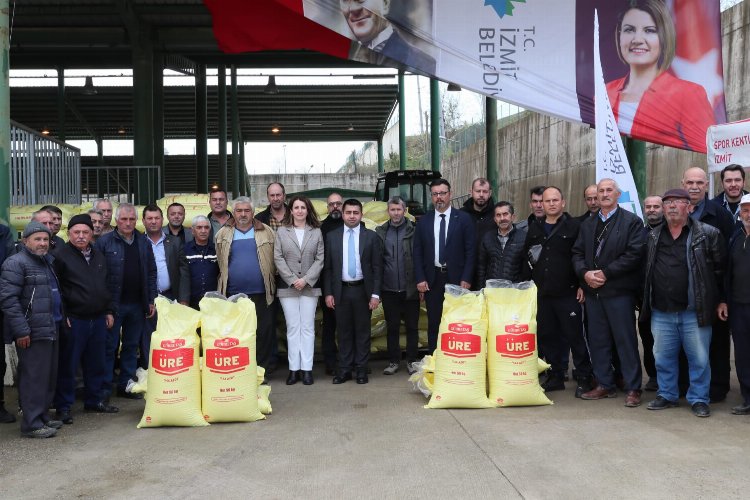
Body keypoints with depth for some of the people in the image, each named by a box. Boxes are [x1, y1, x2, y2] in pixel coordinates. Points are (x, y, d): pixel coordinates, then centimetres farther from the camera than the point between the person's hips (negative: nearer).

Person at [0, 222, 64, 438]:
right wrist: (21, 330, -20)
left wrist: (61, 318, 18)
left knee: (49, 375, 14)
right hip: (33, 331, -9)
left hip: (51, 329, 9)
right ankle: (31, 423, 2)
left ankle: (42, 415, 25)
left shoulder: (49, 261, 18)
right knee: (34, 377, -5)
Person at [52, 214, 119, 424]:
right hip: (73, 320, -6)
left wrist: (109, 311, 15)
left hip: (98, 319, 6)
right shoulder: (61, 256, -7)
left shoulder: (99, 257, 14)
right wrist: (62, 315, -12)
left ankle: (94, 400, 27)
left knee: (96, 364, 13)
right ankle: (63, 407, 10)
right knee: (67, 365, 0)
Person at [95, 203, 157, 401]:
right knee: (109, 347, 2)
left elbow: (151, 272, 11)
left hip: (137, 305, 4)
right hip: (113, 304, -4)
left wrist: (151, 301, 7)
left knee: (132, 346, 11)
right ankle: (105, 386, 11)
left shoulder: (143, 242, 9)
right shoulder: (104, 242, -4)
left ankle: (127, 385, 20)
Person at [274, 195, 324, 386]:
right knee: (292, 327, 2)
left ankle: (307, 368, 4)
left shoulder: (316, 232, 5)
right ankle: (294, 368, 6)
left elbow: (320, 259, 0)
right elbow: (278, 258, 0)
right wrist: (292, 280, -9)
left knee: (307, 327, 1)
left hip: (310, 286, 0)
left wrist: (306, 279, -11)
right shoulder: (281, 231, 5)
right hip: (287, 286, 0)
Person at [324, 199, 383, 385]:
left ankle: (361, 369, 15)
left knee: (363, 331, 6)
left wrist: (375, 294, -6)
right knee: (343, 331, 6)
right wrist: (328, 293, -1)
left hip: (363, 291, -1)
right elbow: (328, 267, 6)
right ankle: (344, 369, 15)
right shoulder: (332, 237, 5)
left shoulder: (371, 237, 1)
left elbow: (377, 267, 0)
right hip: (340, 291, 1)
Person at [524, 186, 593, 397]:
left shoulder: (574, 226, -2)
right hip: (542, 293, 5)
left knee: (575, 335, -2)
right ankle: (555, 376, 20)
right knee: (547, 336, 9)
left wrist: (581, 285, -8)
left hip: (567, 293, -5)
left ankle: (583, 378, 8)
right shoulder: (534, 227, 13)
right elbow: (526, 254, 23)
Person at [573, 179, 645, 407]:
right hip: (593, 291, 6)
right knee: (598, 340, 10)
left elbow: (634, 254, -11)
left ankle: (633, 389, 7)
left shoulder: (631, 221, -2)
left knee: (626, 341, -1)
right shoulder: (587, 224, 16)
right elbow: (577, 253, 12)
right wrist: (585, 273, -7)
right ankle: (604, 385, 21)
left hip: (619, 291, -5)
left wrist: (605, 273, -14)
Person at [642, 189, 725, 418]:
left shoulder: (708, 234, -3)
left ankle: (699, 399, 19)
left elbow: (721, 269, -1)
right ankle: (667, 395, 27)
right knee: (663, 357, 12)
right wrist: (646, 301, 11)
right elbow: (646, 270, 13)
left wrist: (721, 300, -2)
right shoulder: (653, 236, 9)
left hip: (695, 311, -4)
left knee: (699, 359, 5)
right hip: (661, 312, 4)